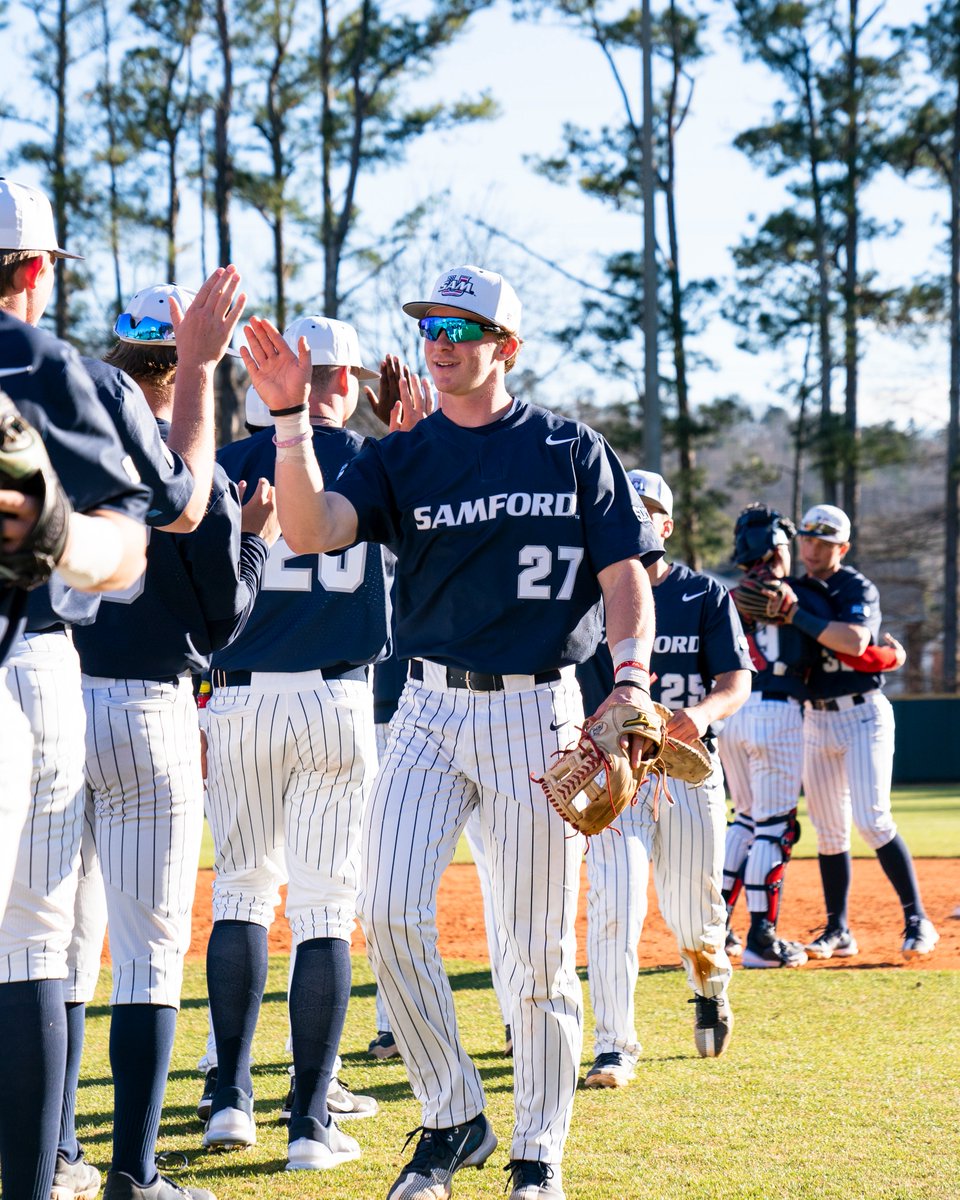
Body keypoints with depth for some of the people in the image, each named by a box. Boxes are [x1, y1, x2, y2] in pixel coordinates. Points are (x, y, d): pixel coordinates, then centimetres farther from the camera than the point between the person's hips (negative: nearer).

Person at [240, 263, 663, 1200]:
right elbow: (310, 531, -10)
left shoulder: (572, 450, 5)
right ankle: (453, 1118, 6)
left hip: (537, 711, -2)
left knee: (539, 949, 0)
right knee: (389, 914, -12)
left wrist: (631, 680, -14)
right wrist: (290, 419, -22)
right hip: (430, 708, 2)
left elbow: (625, 577, 2)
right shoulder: (398, 458, 8)